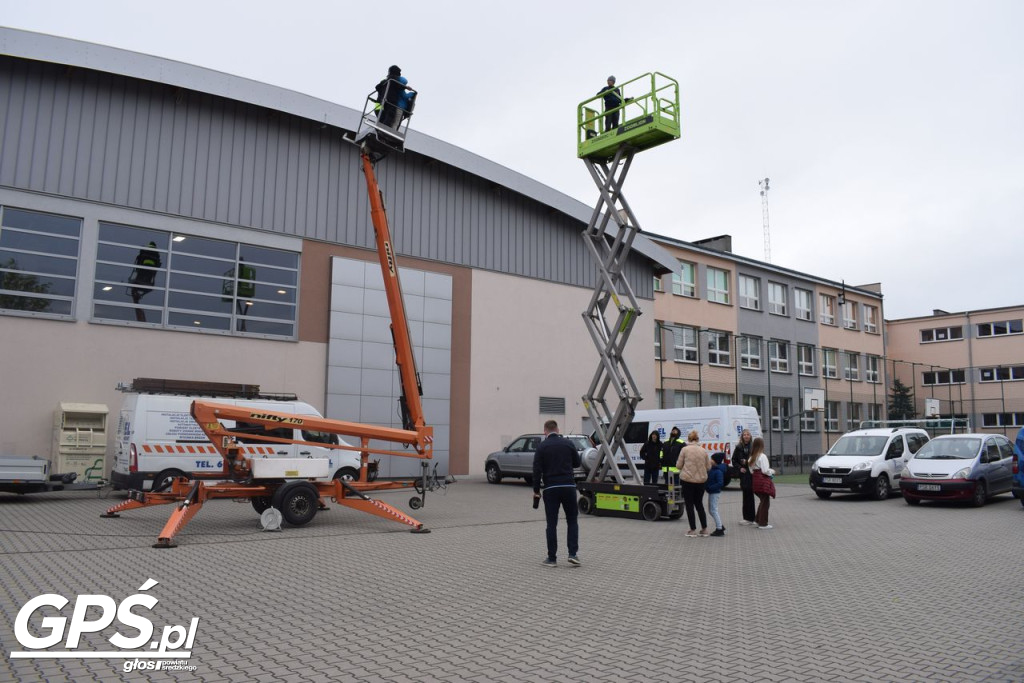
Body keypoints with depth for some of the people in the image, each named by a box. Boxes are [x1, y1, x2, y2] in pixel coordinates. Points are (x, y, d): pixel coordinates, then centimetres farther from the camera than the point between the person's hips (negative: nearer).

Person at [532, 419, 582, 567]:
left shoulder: (542, 447, -1)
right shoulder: (568, 443, 5)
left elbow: (537, 470, -5)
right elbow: (577, 463, 15)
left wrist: (536, 490, 3)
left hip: (550, 489, -1)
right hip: (568, 487, 1)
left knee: (551, 524, 4)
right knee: (572, 521, 13)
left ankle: (552, 558, 7)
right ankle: (573, 554, 3)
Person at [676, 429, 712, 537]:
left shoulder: (685, 449, -9)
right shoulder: (703, 450, 0)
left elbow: (679, 465, -4)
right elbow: (708, 467, 6)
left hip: (688, 480, -3)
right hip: (701, 480, 3)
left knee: (689, 505, 7)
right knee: (699, 504, 18)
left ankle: (693, 530, 8)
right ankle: (704, 529, 19)